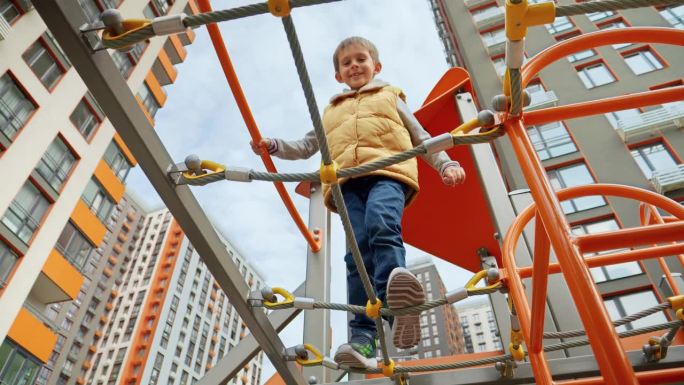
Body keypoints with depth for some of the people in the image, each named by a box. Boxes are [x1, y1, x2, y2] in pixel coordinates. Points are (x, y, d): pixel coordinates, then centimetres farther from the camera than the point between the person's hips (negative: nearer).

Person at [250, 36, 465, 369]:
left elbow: (421, 138, 27)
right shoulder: (331, 111, 38)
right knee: (358, 252, -18)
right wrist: (274, 146, 16)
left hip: (388, 172, -2)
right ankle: (363, 338, -27)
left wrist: (446, 164, 10)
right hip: (347, 182, 2)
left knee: (383, 224, -36)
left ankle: (394, 304, -54)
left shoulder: (390, 97, 32)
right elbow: (306, 147, 34)